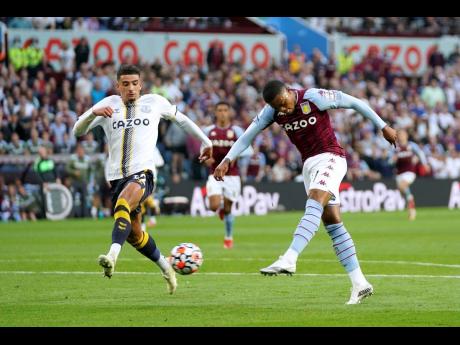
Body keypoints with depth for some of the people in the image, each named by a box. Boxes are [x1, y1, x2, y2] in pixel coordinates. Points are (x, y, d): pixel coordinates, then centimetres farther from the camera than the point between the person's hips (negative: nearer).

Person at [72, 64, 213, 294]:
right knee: (134, 233, 12)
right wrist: (93, 113, -18)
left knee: (123, 204, -35)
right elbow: (78, 131, 3)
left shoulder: (154, 102, 10)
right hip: (116, 176, 4)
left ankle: (112, 256, -51)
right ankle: (165, 267, 36)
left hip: (143, 172, -4)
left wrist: (206, 142, 34)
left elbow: (179, 118, 28)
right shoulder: (109, 104, 9)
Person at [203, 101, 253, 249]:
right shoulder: (208, 131, 3)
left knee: (228, 209, 4)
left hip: (232, 175, -1)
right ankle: (220, 209, 22)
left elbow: (249, 150, -5)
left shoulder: (236, 131, -2)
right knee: (214, 206, -17)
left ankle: (229, 237, 25)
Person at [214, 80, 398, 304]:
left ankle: (289, 260, -44)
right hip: (309, 164, 6)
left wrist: (383, 126, -4)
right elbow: (249, 134, 4)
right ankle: (359, 284, 1)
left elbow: (354, 102, -9)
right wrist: (227, 160, -7)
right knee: (332, 222, 2)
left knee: (314, 203, -29)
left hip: (330, 158, -6)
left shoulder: (314, 98, -16)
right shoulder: (272, 110, -1)